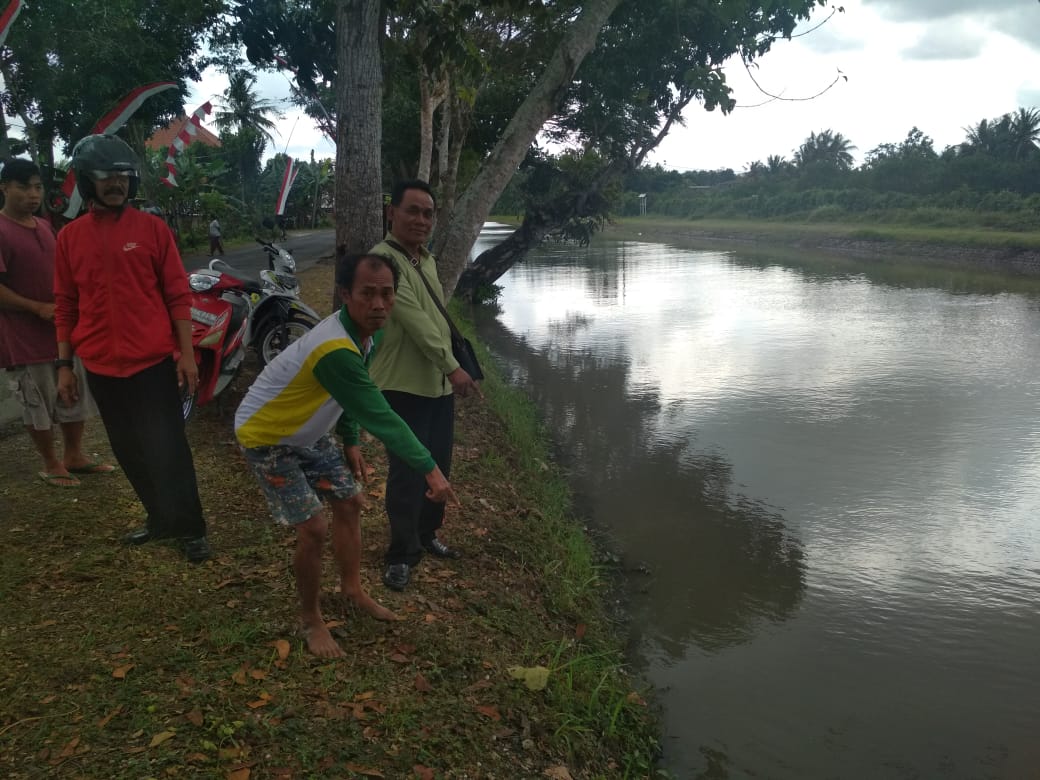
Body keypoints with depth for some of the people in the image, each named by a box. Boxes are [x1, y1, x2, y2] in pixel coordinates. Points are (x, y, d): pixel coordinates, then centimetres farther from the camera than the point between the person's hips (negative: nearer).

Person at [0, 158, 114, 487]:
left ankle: (74, 456, 30)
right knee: (37, 405, 5)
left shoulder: (44, 227, 10)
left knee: (75, 397, 16)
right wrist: (39, 308, -22)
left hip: (63, 329, 8)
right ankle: (51, 464, 20)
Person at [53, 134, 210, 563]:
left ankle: (190, 529, 13)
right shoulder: (69, 237, 5)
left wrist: (186, 353, -7)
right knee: (128, 450, 14)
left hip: (154, 361, -3)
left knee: (167, 449, 0)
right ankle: (159, 518, 30)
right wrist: (64, 365, 6)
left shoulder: (152, 228, -2)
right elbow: (65, 306, 8)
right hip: (102, 367, 4)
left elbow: (178, 295, -2)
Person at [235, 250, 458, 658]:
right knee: (313, 528, -11)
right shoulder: (335, 351, -38)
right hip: (267, 439, -9)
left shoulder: (367, 333, -8)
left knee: (349, 501, 11)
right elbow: (381, 417, -40)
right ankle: (310, 620, 12)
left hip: (308, 432, 9)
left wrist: (350, 442, 4)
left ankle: (352, 589, 32)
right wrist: (429, 469, -40)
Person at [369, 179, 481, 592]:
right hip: (404, 386, -8)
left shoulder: (427, 260, 13)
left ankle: (426, 534, 34)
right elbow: (413, 319, -24)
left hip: (440, 384, 8)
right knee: (408, 472, -3)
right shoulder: (383, 259, -15)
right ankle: (401, 554, 12)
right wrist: (452, 366, -28)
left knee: (438, 466, 16)